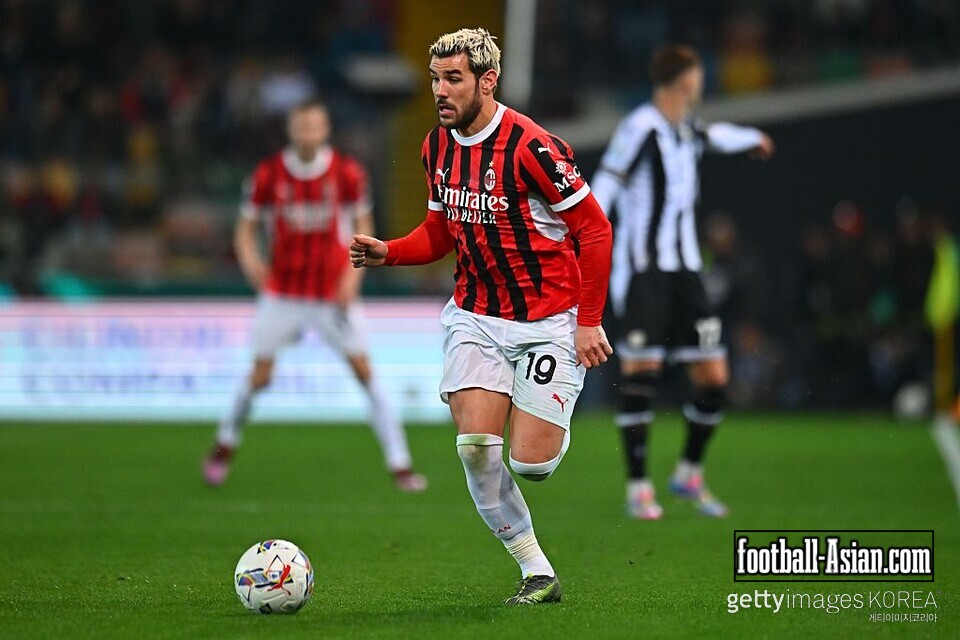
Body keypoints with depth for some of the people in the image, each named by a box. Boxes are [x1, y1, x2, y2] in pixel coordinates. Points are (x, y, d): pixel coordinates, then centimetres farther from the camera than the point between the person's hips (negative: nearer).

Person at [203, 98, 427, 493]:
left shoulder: (347, 173, -6)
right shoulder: (269, 175, -6)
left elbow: (363, 225, 4)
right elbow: (246, 227, 3)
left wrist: (353, 274, -9)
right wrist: (250, 260, -17)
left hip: (334, 294, 0)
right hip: (281, 293, 0)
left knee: (365, 372, -6)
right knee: (259, 377, 0)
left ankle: (400, 465, -2)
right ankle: (225, 445, 27)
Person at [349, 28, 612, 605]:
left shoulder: (529, 145, -19)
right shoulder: (438, 146, 3)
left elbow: (596, 229, -14)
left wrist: (589, 322, -15)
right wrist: (388, 253, -4)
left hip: (549, 322, -6)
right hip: (476, 318, 6)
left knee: (530, 463, -9)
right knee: (475, 445, -12)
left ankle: (554, 420, 29)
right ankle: (537, 572, 1)